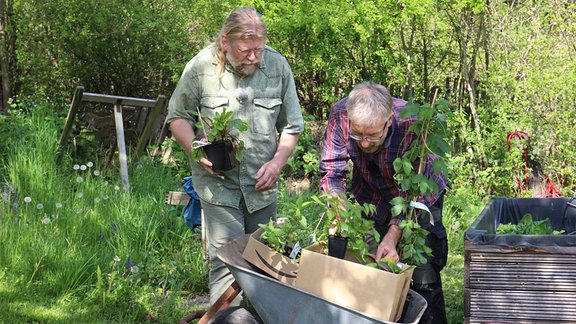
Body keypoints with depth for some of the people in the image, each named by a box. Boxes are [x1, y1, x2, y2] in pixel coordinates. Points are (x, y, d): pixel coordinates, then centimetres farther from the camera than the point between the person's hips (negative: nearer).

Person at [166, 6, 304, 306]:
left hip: (262, 184, 3)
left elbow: (292, 125, 9)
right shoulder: (201, 67, -7)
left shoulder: (277, 65, -1)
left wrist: (278, 162, -5)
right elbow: (177, 116, 4)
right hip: (218, 183, -3)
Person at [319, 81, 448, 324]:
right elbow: (332, 172, -20)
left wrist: (392, 236, -40)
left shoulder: (412, 124, -35)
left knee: (424, 279, -11)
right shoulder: (340, 115, -26)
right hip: (369, 197, 3)